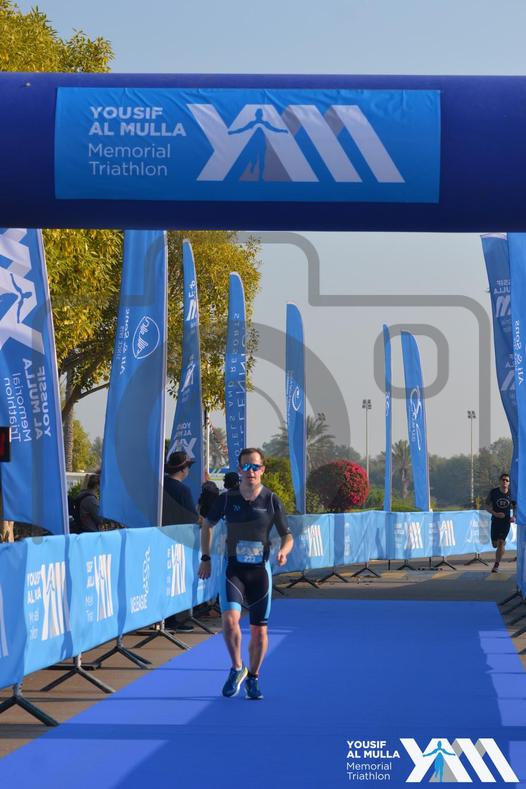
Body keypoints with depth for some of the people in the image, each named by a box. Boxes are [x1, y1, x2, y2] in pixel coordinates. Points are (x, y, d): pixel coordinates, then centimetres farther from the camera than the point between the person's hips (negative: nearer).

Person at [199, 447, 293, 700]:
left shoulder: (272, 501, -4)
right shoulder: (226, 499, -3)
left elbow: (287, 536, 3)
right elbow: (207, 524, 14)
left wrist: (283, 552, -19)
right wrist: (205, 558, 9)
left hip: (260, 570, 1)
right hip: (233, 568, -1)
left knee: (259, 629, 4)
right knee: (230, 618, -21)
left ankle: (253, 678, 23)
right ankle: (237, 668, 1)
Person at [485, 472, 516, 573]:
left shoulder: (511, 494, -2)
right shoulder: (493, 492, -5)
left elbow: (514, 507, 13)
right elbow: (487, 506, -1)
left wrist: (514, 517, -5)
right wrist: (495, 513, -19)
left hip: (506, 521, -1)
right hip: (495, 521, 1)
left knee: (500, 543, -13)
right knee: (495, 544, 7)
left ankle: (496, 565, -6)